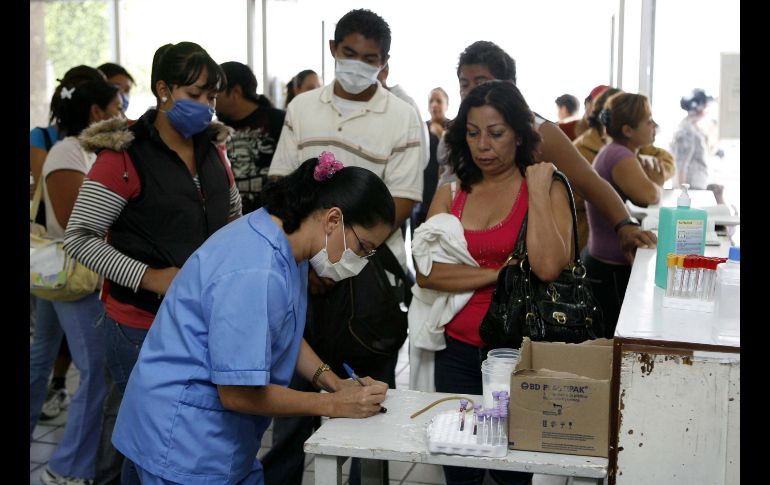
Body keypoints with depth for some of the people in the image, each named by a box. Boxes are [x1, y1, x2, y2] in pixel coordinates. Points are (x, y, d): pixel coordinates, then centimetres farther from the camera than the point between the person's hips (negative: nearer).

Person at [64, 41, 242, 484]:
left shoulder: (213, 148, 8)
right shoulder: (124, 156, -11)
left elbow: (233, 216, 22)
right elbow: (79, 238, -11)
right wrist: (148, 276, -19)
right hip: (145, 326, -6)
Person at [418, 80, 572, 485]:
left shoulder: (548, 190, -2)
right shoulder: (450, 194, 6)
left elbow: (548, 267, -20)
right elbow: (426, 273, -8)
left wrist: (537, 192, -13)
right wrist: (500, 272, -14)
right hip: (458, 350, 3)